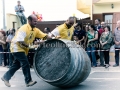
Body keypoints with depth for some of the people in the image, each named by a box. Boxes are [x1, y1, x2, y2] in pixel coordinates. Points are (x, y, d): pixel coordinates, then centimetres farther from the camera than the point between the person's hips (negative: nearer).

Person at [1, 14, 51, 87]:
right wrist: (29, 46, -23)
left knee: (17, 65, 14)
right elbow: (20, 42, -28)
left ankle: (6, 77, 27)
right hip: (17, 48, -9)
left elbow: (44, 36, -4)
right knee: (25, 64, -11)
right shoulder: (24, 29, -23)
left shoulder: (35, 30, 1)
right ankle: (28, 81, -4)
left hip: (23, 49, 9)